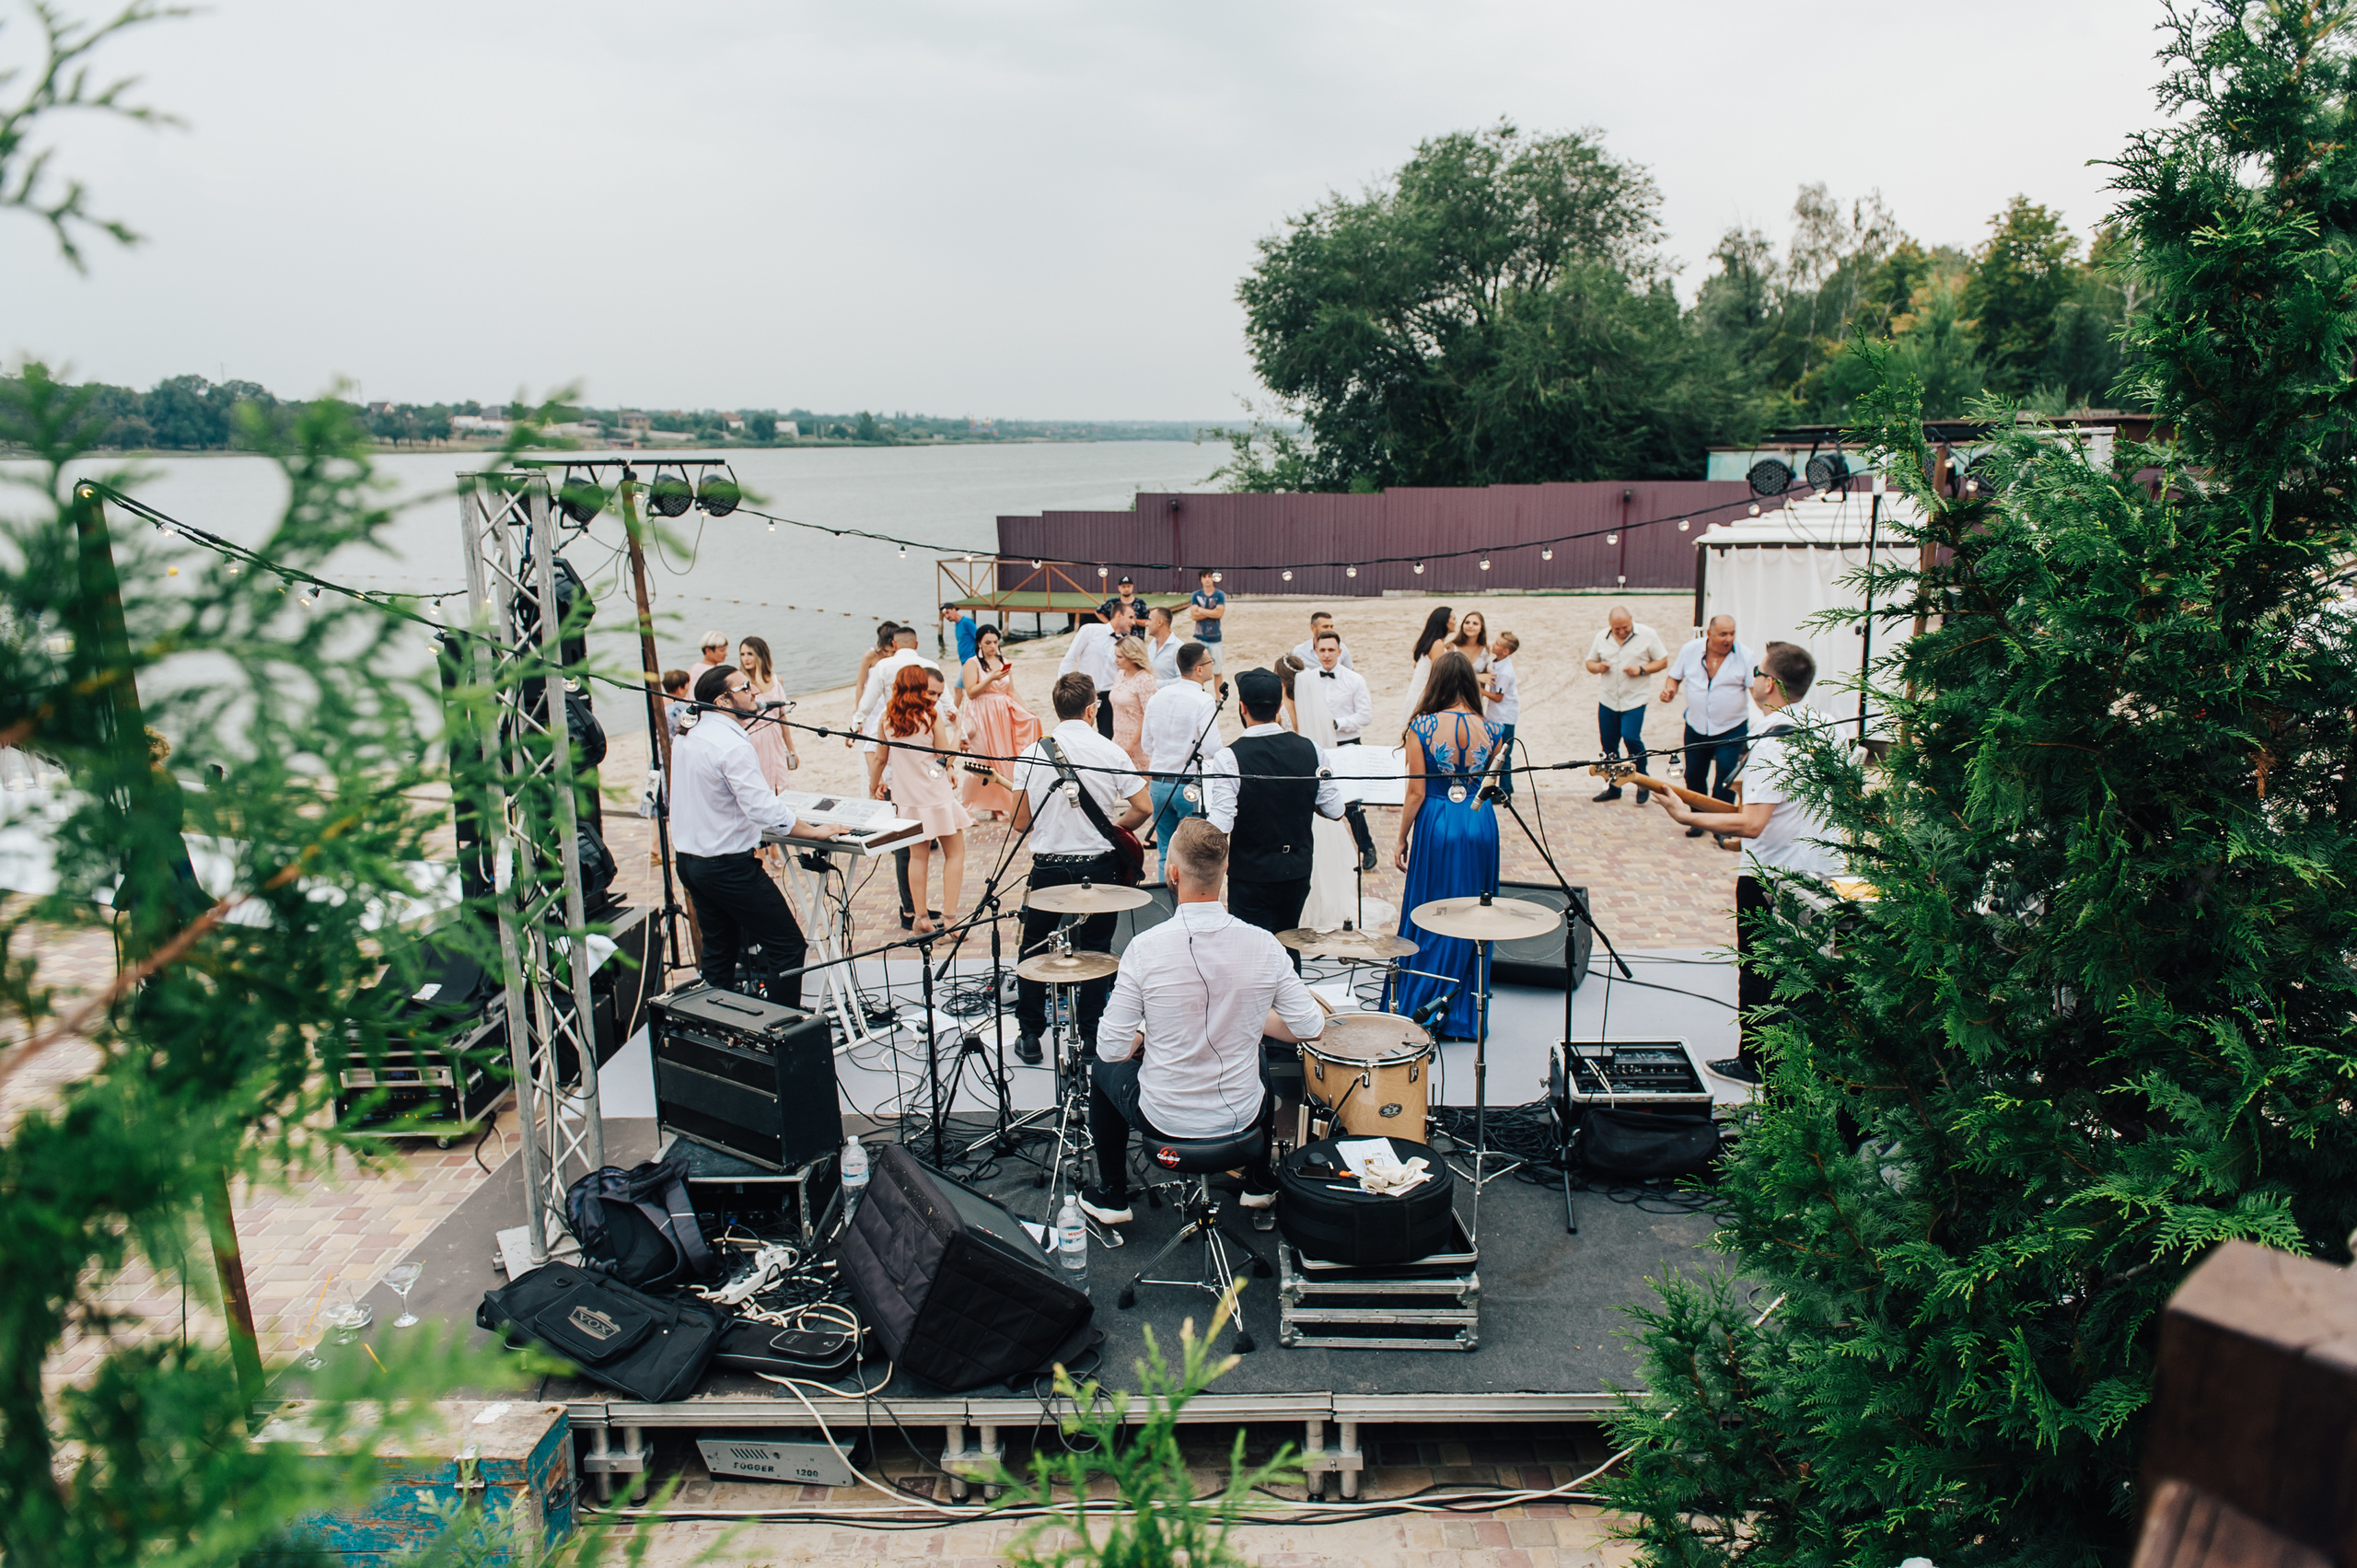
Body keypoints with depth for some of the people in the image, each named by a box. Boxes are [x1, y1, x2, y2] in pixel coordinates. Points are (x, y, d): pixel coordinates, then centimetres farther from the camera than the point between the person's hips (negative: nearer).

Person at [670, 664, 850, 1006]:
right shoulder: (732, 745, -20)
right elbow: (763, 809, -26)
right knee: (787, 946, -3)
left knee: (719, 950, 19)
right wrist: (814, 831, -17)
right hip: (729, 866, -10)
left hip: (688, 859, 10)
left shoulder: (686, 737, 8)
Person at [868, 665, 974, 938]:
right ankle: (950, 915, 1)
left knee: (917, 855, 16)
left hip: (906, 798, 4)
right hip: (937, 795, -4)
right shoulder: (933, 716, -12)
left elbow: (880, 757, 10)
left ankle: (920, 916, 18)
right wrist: (956, 740, 10)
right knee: (955, 853, 8)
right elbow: (946, 758, -9)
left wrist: (874, 784, 27)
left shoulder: (887, 718, 0)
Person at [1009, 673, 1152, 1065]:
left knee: (1033, 949, 16)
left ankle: (1029, 1036, 20)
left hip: (1048, 867, 0)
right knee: (1094, 952, 13)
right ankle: (1091, 1036, 19)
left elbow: (1021, 823, -2)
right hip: (1097, 866, 0)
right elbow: (1143, 808, -6)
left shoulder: (1031, 754, -5)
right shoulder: (1111, 752, -7)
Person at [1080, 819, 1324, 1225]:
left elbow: (1113, 1048, -16)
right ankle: (1260, 1185, 48)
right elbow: (1311, 1027, -6)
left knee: (1103, 1068, 30)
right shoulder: (1263, 945, -15)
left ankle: (1110, 1196, 38)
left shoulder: (1146, 947, -22)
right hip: (1241, 1117, 2)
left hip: (1164, 1119, -2)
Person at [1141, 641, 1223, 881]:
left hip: (1159, 784, 6)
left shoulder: (1156, 697, 6)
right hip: (1192, 787, -6)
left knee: (1165, 854, 13)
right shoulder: (1204, 701, -14)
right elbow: (1212, 749, -20)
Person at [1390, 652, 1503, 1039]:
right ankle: (1464, 1015, 21)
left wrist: (1402, 840, 0)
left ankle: (1419, 1010, 16)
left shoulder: (1421, 728, -10)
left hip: (1436, 824, -2)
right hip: (1481, 823, 3)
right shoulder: (1490, 730, -2)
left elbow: (1416, 793, -9)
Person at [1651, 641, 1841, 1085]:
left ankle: (1754, 1062, 17)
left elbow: (1751, 824, -32)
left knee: (1757, 971, 7)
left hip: (1772, 877, -8)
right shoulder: (1818, 726, 2)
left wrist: (1687, 817, -25)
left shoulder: (1772, 743, -26)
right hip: (1822, 869, 8)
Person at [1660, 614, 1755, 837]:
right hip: (1696, 726, 3)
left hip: (1732, 728, -3)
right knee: (1694, 775, 10)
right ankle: (1699, 818, 29)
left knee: (1726, 774, -13)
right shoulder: (1690, 650, -2)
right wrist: (1670, 689, -13)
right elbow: (1675, 677, 10)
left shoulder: (1744, 655, -9)